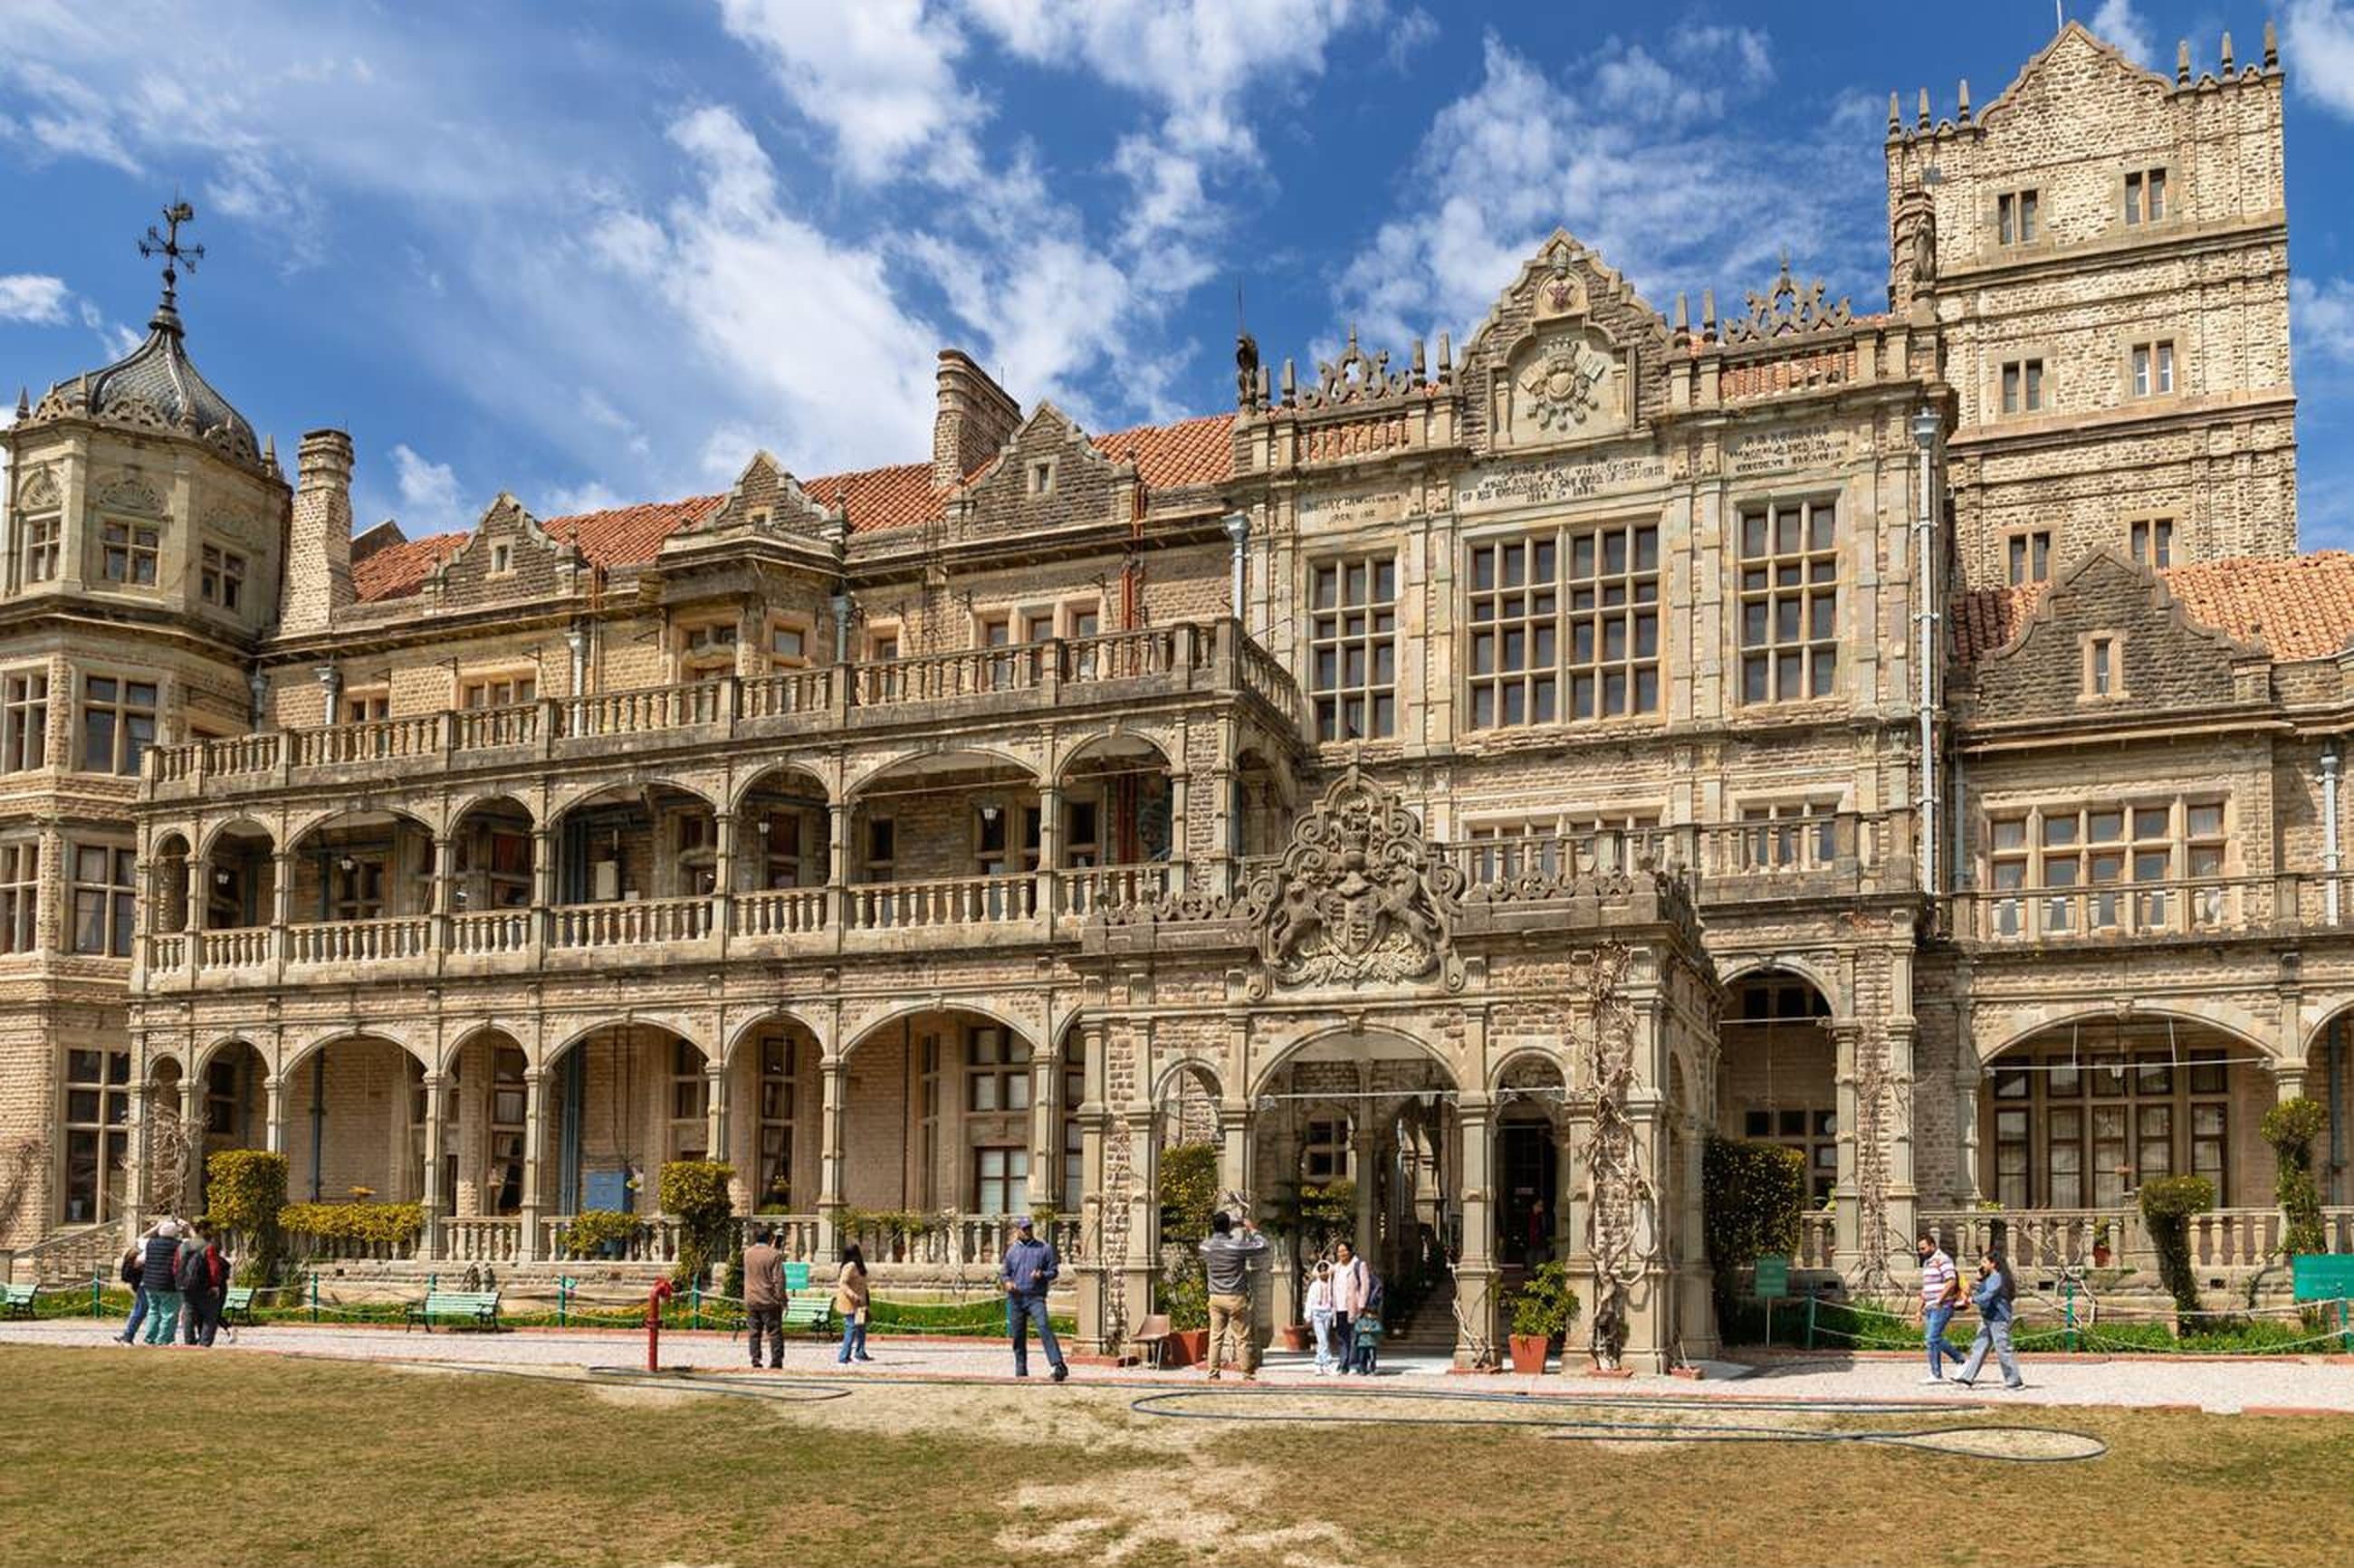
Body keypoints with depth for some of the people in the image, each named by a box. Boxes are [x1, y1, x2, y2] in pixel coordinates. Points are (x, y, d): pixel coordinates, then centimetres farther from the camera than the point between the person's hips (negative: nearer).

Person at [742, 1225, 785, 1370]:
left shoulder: (747, 1253, 2)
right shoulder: (774, 1255, -12)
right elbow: (779, 1280, -13)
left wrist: (770, 1247, 23)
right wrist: (782, 1300, -6)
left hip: (751, 1301, 4)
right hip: (769, 1301, -4)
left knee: (754, 1333, 9)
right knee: (775, 1333, 3)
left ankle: (756, 1363, 7)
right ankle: (776, 1363, 2)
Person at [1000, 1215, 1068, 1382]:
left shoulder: (1044, 1248, 6)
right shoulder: (1012, 1251, 13)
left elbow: (1054, 1271, 6)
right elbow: (1004, 1273, 17)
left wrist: (1042, 1275, -15)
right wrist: (1007, 1281, -6)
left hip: (1036, 1297, -3)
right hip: (1016, 1298, 3)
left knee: (1044, 1328, -21)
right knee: (1018, 1335, 7)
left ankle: (1058, 1365, -27)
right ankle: (1021, 1370, 21)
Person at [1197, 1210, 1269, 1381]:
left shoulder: (1205, 1245, -1)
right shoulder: (1237, 1245, -15)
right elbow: (1263, 1245, -5)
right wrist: (1252, 1230, 7)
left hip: (1215, 1297, 4)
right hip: (1235, 1298, -4)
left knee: (1215, 1337, 7)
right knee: (1243, 1338, 4)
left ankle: (1213, 1374, 6)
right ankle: (1248, 1374, 7)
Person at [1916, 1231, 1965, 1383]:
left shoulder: (1943, 1259, -10)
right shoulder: (1927, 1263, 19)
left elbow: (1952, 1281, -20)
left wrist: (1939, 1300, -20)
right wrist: (1920, 1308, 21)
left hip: (1942, 1307, -9)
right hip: (1930, 1308, 9)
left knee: (1932, 1338, -10)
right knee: (1935, 1340, 9)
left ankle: (1936, 1375, -5)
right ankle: (1960, 1360, 20)